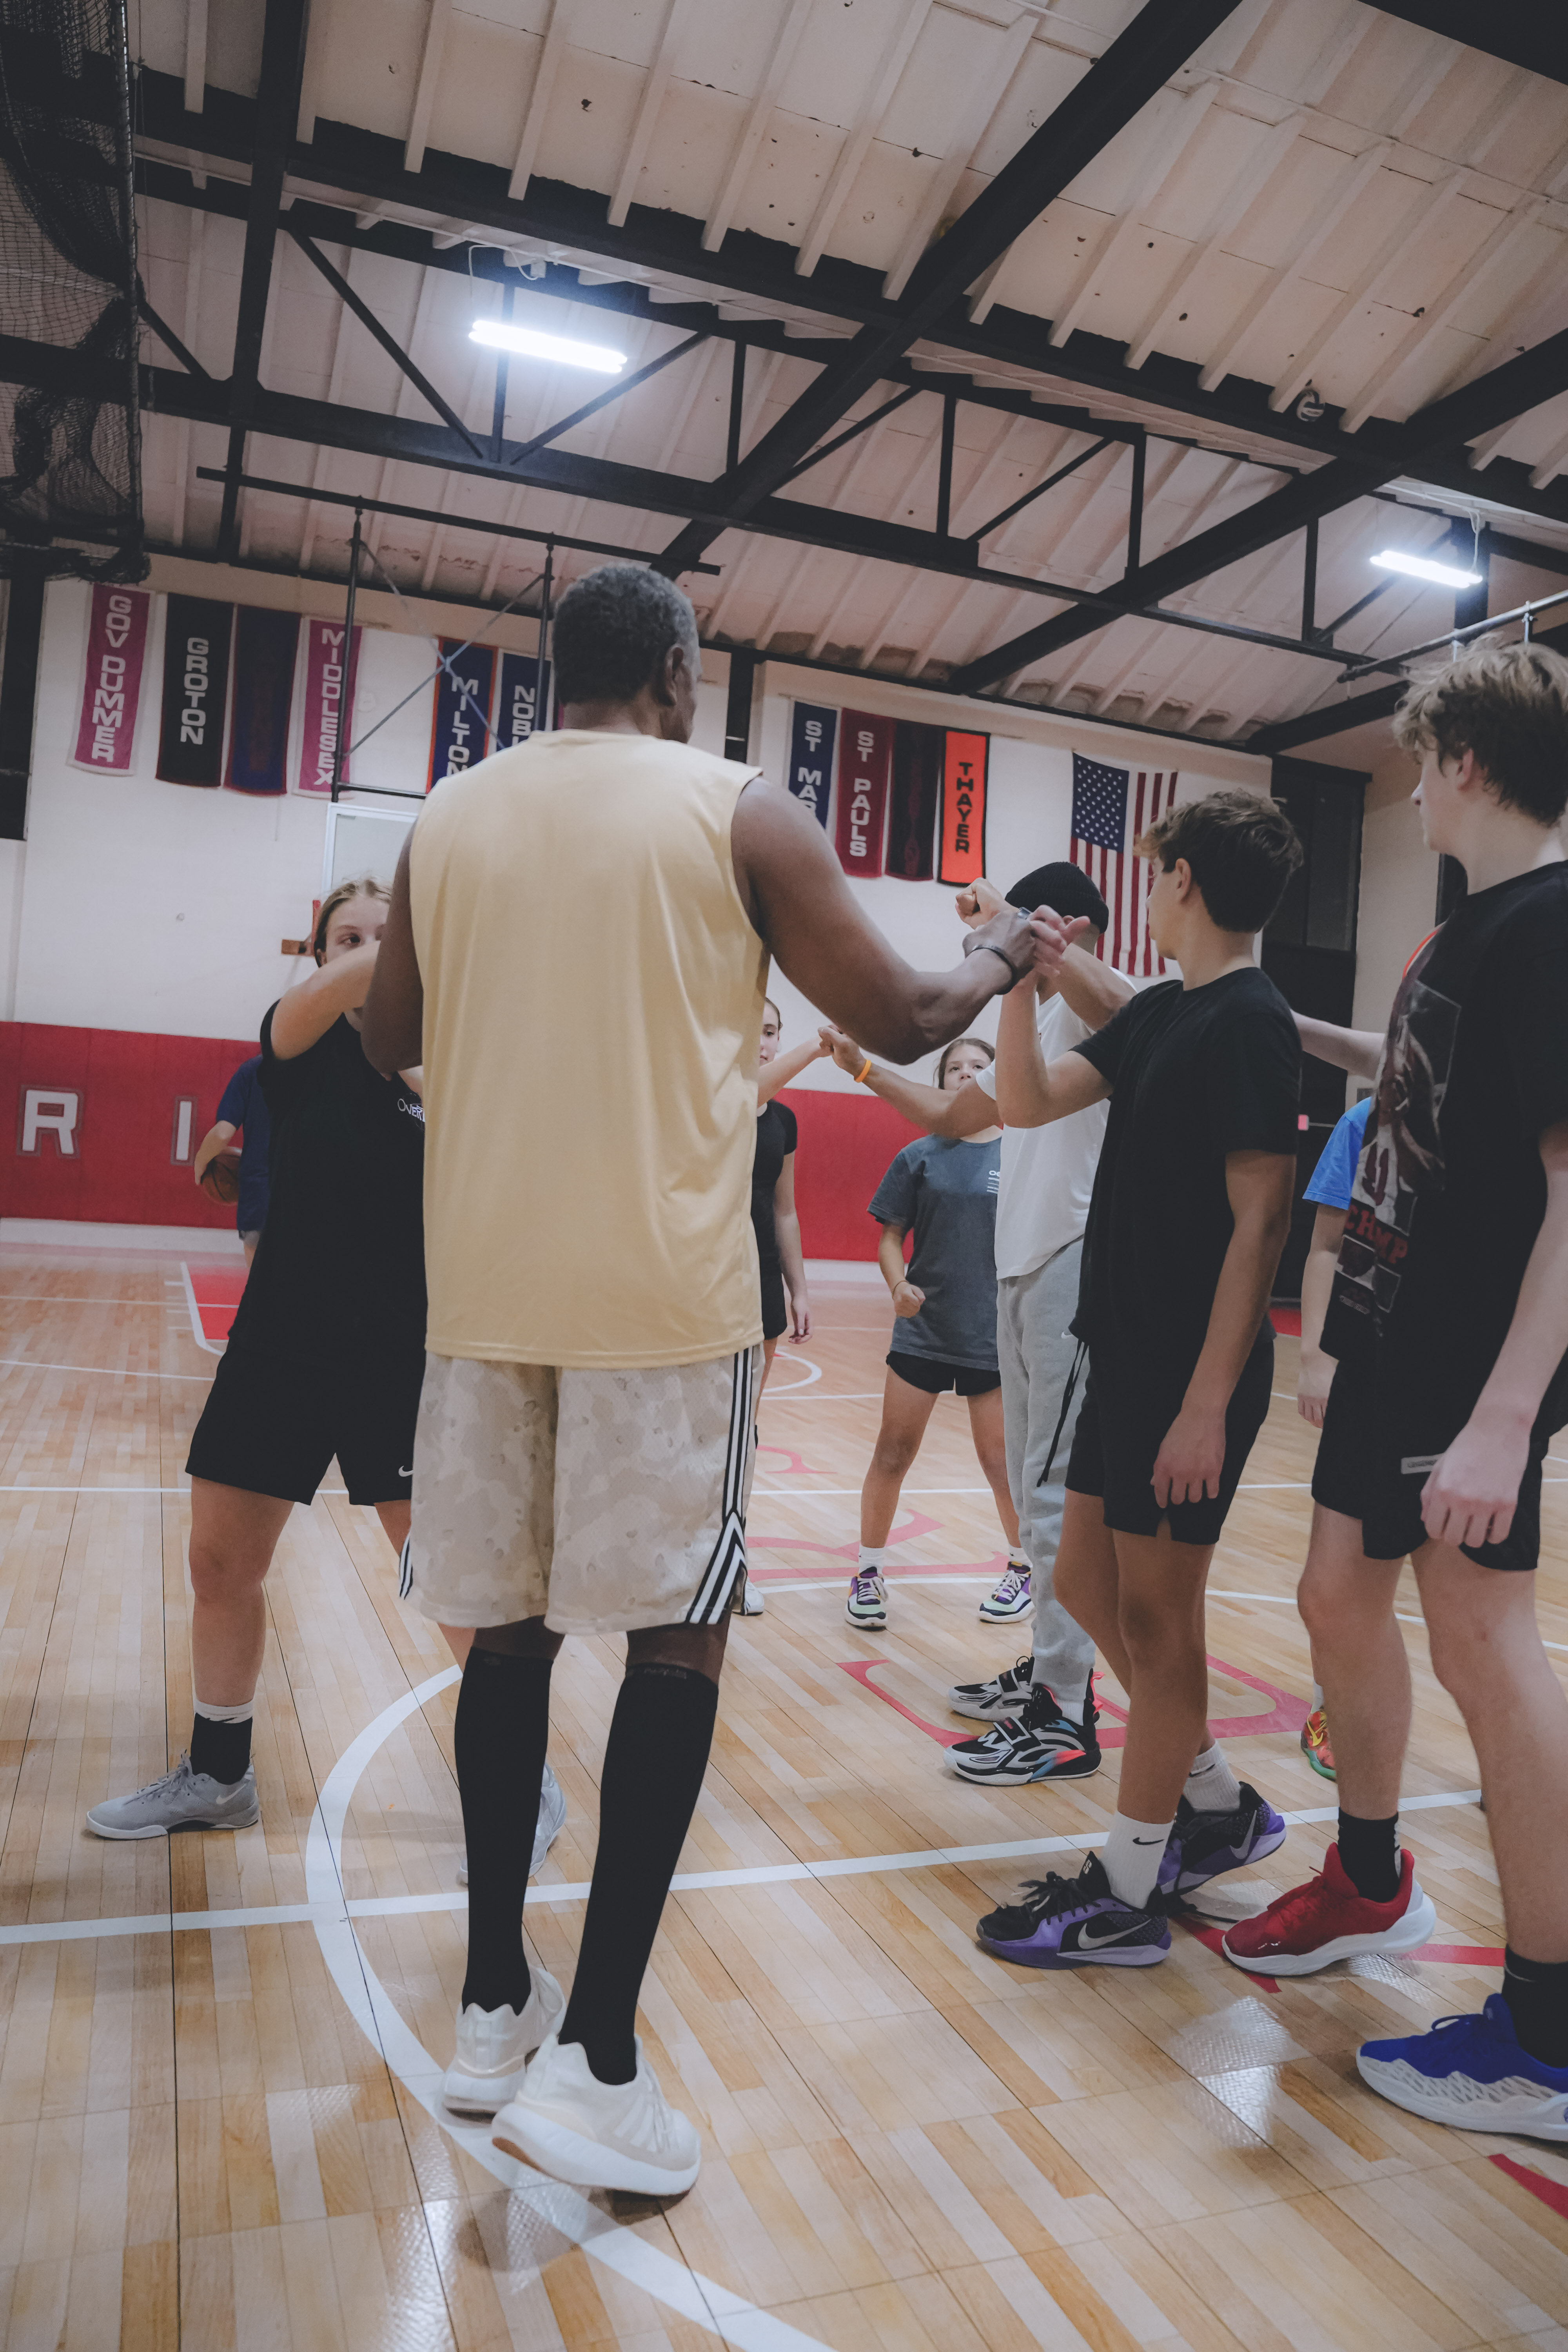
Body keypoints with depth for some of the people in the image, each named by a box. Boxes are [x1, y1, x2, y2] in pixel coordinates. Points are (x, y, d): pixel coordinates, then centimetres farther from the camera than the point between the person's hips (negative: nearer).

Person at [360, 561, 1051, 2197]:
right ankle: (591, 2056, 5)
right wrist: (1001, 957, 22)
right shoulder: (739, 814, -1)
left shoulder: (450, 816, 10)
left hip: (486, 1282, 5)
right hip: (662, 1290, -4)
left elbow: (388, 1043, 20)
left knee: (511, 1627, 14)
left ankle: (495, 1995, 26)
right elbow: (902, 1022, 2)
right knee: (678, 1638, 5)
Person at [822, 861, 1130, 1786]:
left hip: (1073, 1267, -11)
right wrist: (864, 1068, 26)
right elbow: (952, 1114, 32)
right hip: (1023, 1269, 11)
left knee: (1057, 1494, -8)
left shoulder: (1089, 1010, -9)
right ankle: (1048, 1674, 28)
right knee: (1032, 1486, 16)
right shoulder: (1039, 1027, 23)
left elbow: (1114, 1004, -37)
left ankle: (1067, 1720, 0)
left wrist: (1009, 924, -28)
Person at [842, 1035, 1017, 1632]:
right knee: (892, 1454, 4)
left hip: (996, 1333, 0)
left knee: (1000, 1462, 10)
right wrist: (899, 1286, -15)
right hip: (922, 1331, 1)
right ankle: (869, 1574, 20)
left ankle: (1023, 1567, 33)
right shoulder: (919, 1157, 2)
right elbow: (891, 1236, 4)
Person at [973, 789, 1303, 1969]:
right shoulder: (1160, 1010, 13)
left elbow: (1261, 1219, -19)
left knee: (1155, 1613, 1)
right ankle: (1220, 1805, 33)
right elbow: (1031, 1099, 10)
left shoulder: (1251, 1019, -14)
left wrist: (1207, 1404, -21)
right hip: (1129, 1352, 9)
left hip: (1191, 1371, -9)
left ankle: (1126, 1896, 17)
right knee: (1087, 1582, 16)